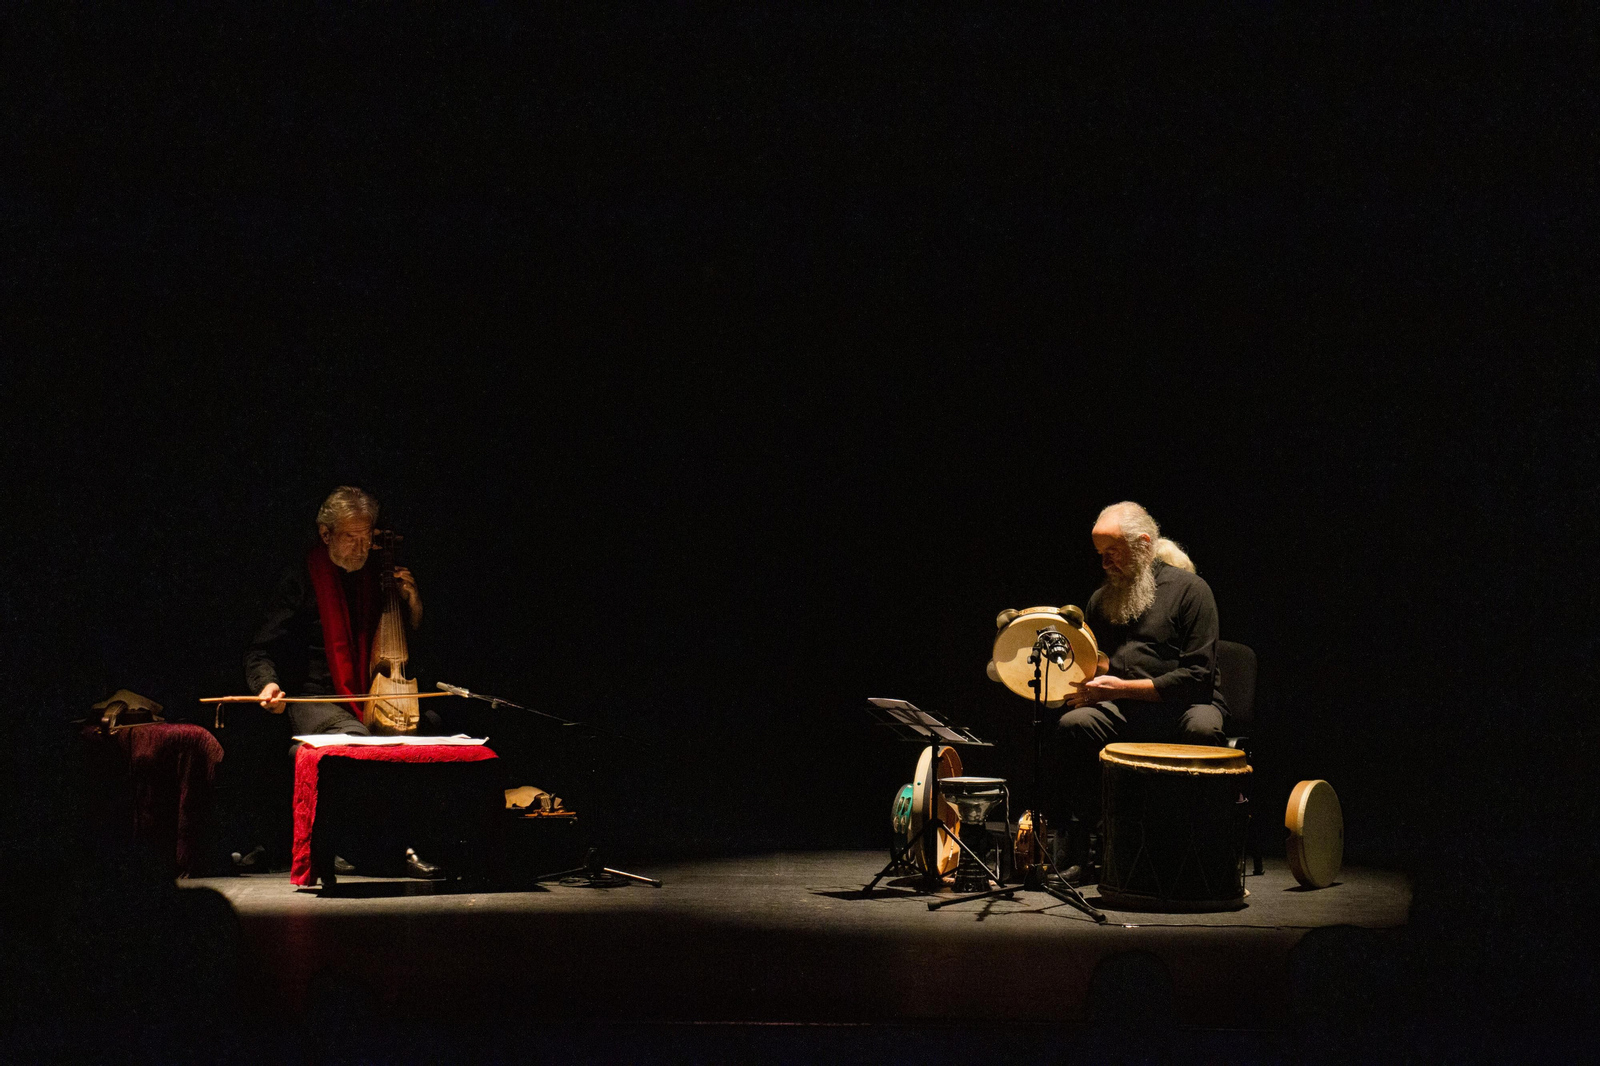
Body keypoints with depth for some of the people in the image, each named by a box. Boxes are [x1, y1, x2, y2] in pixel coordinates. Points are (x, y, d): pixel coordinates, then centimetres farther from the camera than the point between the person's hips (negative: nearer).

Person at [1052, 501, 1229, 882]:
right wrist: (1079, 687, -3)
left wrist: (1123, 687, -17)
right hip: (1122, 712, 4)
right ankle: (1077, 854, -26)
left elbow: (1197, 675, -11)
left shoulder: (1188, 589, -3)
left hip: (1181, 707, -4)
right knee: (1074, 725, -27)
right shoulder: (1103, 599, 16)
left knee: (1203, 729, -39)